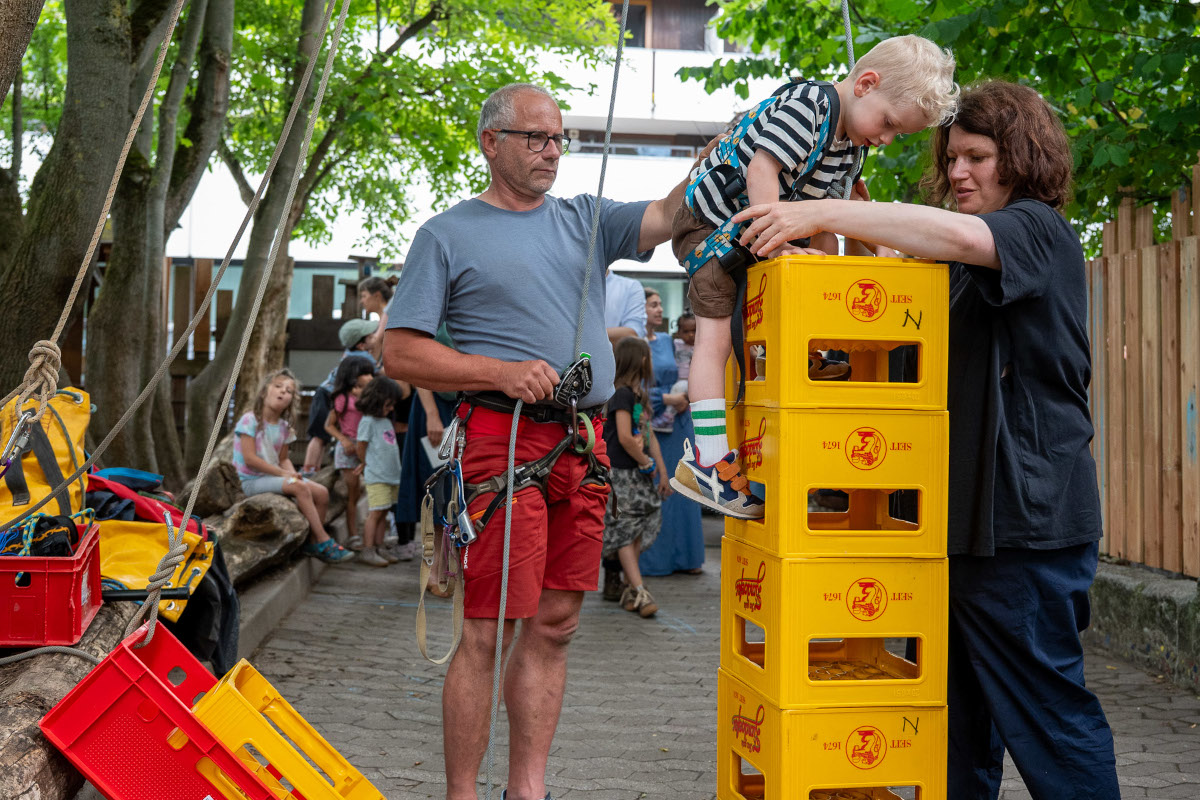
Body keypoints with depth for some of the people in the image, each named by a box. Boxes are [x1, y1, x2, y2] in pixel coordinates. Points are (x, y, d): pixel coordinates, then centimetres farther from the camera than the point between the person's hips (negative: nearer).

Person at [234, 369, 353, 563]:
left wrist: (292, 474, -11)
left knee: (321, 492, -9)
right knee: (300, 487, -29)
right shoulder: (250, 419, -13)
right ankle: (324, 542, -23)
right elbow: (250, 458, -19)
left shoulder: (284, 426, 8)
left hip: (274, 475, 8)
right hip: (251, 480, -8)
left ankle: (313, 542, 0)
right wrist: (283, 473, -20)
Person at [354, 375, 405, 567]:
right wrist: (366, 464, 7)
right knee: (375, 513, -8)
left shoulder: (387, 421, 16)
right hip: (376, 477, -8)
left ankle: (379, 548, 16)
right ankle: (367, 550, -6)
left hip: (391, 475, 8)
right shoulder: (368, 421, -9)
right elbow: (360, 446, -6)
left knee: (383, 513, 10)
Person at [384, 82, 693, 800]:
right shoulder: (448, 235, 4)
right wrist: (502, 372, -13)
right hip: (504, 440, -5)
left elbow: (669, 216, 2)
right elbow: (401, 352, -2)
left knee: (555, 625, 9)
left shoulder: (584, 220, 17)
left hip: (585, 444, 5)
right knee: (488, 631, -5)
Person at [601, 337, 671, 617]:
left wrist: (662, 470, 17)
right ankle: (639, 591, -10)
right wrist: (646, 463, -9)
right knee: (626, 530, -7)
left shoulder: (640, 395, 16)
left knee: (639, 528, 8)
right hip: (620, 472, -9)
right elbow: (625, 438, -21)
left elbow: (649, 435, 19)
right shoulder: (622, 394, -14)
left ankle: (630, 586, 17)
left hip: (639, 474, 9)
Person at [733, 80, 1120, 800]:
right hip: (965, 512, 9)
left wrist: (824, 214, -27)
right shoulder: (966, 272, 22)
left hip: (1026, 517, -9)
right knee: (959, 711, 15)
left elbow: (963, 236, -28)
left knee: (1044, 705, -3)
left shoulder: (1040, 229, -7)